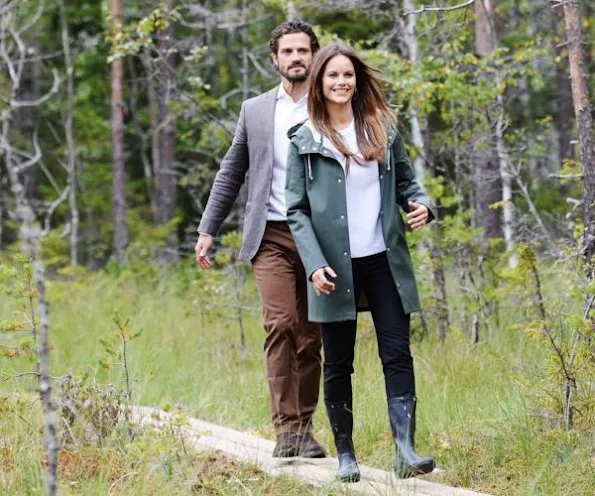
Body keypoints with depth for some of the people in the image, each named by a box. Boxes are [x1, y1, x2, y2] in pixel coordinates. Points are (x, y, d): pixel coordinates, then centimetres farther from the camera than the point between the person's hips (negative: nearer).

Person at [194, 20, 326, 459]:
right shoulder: (255, 110, 11)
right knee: (281, 324, -15)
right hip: (273, 236, 0)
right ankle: (285, 427, -15)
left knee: (311, 335, 3)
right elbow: (231, 173, 16)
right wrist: (208, 230, 12)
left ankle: (305, 426, 13)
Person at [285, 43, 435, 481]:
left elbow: (406, 182, 15)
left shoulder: (383, 129, 9)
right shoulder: (305, 140, 1)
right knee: (338, 363, 5)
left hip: (384, 261, 2)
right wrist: (315, 265, -12)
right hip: (335, 267, -2)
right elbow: (297, 211, 0)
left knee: (397, 354, -7)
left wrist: (422, 205, -9)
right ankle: (346, 456, 13)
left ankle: (405, 450, -12)